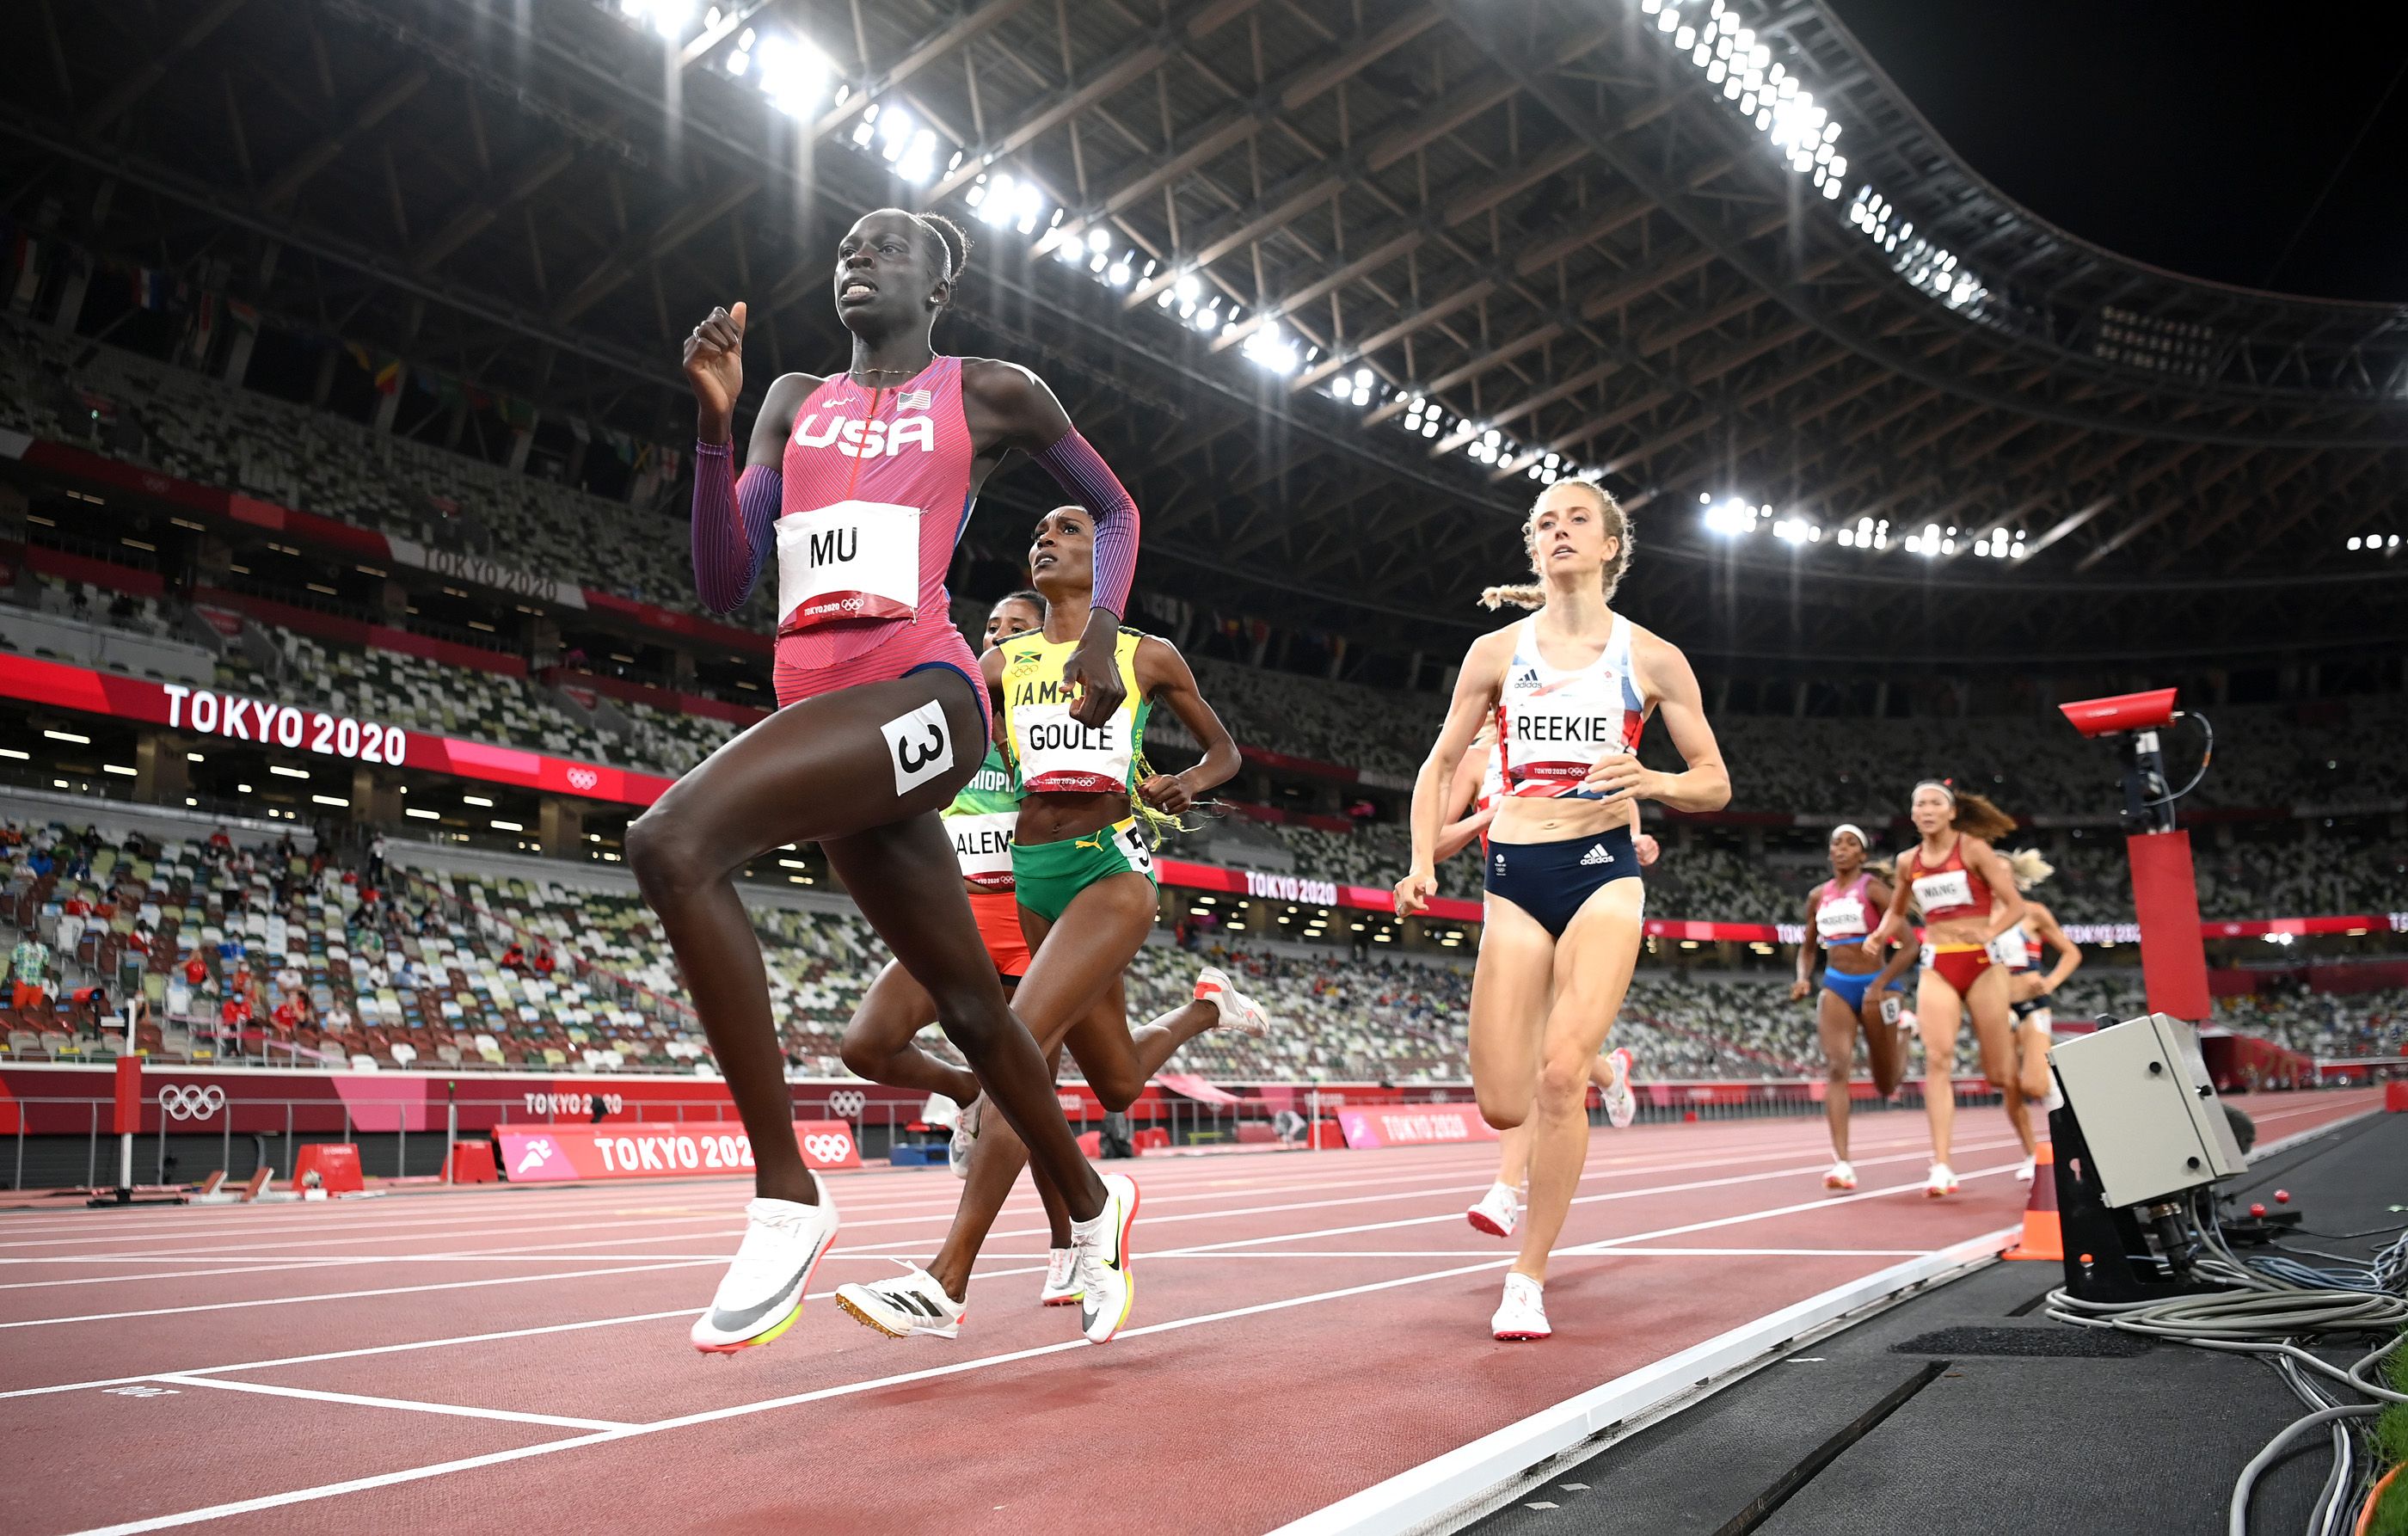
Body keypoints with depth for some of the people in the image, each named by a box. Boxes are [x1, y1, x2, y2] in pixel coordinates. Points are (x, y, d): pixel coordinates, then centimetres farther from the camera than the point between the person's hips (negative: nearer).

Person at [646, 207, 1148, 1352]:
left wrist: (1101, 629, 4)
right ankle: (1092, 1204, 36)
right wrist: (712, 420, 1)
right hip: (820, 713, 6)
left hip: (922, 697, -6)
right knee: (970, 1008, 14)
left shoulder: (987, 393, 10)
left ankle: (786, 1197, -23)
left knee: (673, 840, -29)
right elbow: (723, 587, 12)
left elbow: (1113, 507, 22)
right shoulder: (795, 403, 22)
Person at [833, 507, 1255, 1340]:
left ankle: (945, 1284, -21)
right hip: (1032, 873, 5)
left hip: (1113, 867, -5)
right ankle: (1205, 1006, 50)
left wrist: (1185, 787, -4)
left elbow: (1223, 749, 17)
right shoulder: (1003, 661, 14)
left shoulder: (1147, 657, 7)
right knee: (1117, 1085, 16)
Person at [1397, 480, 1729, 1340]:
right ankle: (1591, 1084, 35)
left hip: (1602, 871, -2)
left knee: (1559, 1075, -19)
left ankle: (1528, 1281, -1)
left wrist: (1651, 782, -14)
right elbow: (1441, 763, 14)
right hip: (1514, 879, 2)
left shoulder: (1652, 658, 4)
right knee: (1502, 1105, -4)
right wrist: (1422, 861, 0)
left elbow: (1715, 784, 8)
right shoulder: (1496, 652, 7)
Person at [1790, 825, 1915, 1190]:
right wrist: (1803, 979, 1)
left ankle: (1903, 1033, 46)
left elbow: (1908, 946, -10)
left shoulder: (1873, 889, -7)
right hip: (1835, 986, 3)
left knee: (1887, 1086, 11)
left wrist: (1881, 984, -21)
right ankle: (1842, 1164, -22)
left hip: (1874, 985, -3)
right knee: (1836, 1068, -18)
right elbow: (1807, 947, 20)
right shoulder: (1818, 896, 8)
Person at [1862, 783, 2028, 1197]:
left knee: (2001, 1069, 5)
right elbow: (1897, 911, 24)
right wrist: (1879, 936, 4)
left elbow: (2015, 905, -5)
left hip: (1981, 964, -3)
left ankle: (2034, 1154, 26)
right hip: (1936, 968, 3)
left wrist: (1989, 933, -23)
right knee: (1937, 1059, -14)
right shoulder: (1908, 861, 8)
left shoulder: (1973, 848, -4)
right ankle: (1941, 1166, -17)